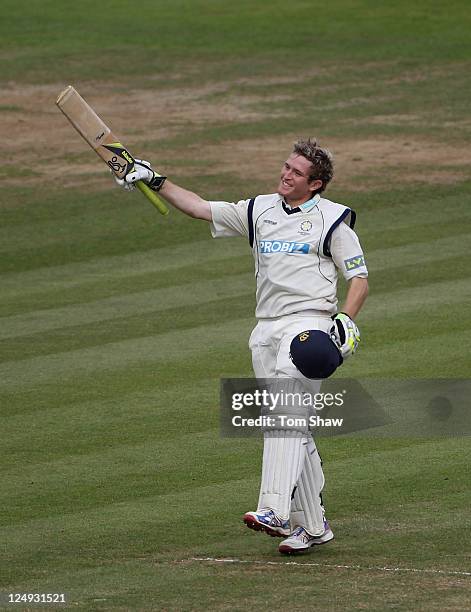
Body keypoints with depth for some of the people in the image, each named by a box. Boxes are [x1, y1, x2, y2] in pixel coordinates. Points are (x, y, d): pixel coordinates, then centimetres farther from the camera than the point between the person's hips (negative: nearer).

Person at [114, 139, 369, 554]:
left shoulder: (333, 219, 2)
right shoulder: (259, 211, 16)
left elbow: (359, 278, 1)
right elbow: (200, 208, 15)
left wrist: (346, 319, -15)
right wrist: (156, 181, 6)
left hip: (309, 324, -6)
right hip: (267, 330, 6)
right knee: (293, 429, 6)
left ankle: (275, 512, -35)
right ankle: (313, 525, 11)